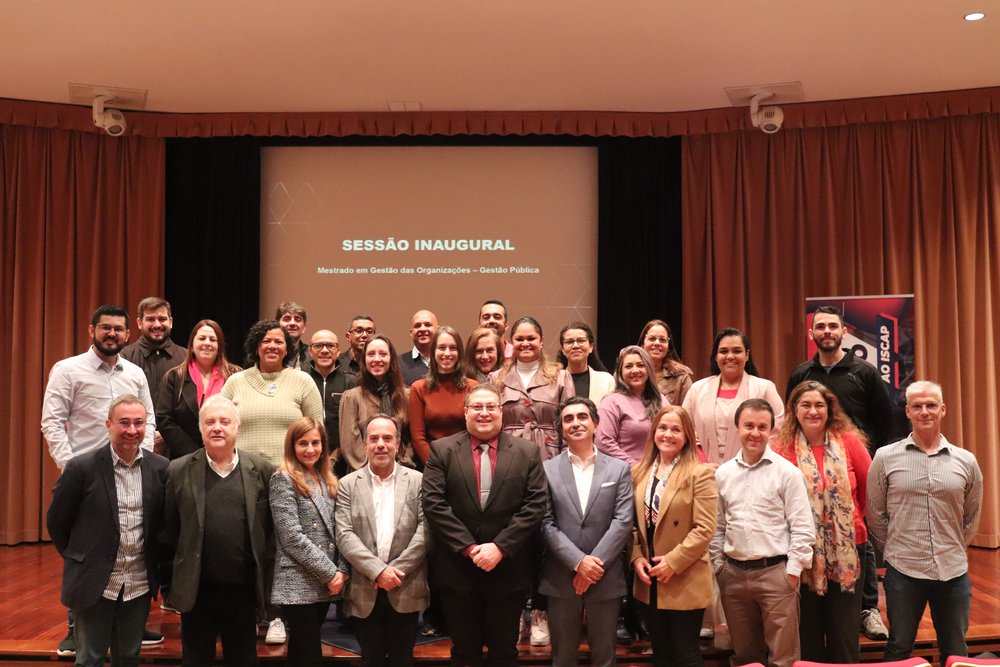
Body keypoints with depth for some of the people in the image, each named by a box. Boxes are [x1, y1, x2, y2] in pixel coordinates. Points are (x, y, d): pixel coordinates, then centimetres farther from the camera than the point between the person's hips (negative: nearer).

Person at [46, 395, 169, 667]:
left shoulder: (160, 468, -3)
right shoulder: (82, 468, -12)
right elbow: (56, 521, -1)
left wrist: (155, 563, 9)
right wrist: (79, 558, 5)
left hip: (140, 584, 3)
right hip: (95, 582, -2)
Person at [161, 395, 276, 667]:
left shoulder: (262, 470, -1)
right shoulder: (179, 471, -2)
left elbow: (273, 530, 2)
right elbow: (167, 533, 1)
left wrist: (268, 581, 1)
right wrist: (168, 583, 1)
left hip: (244, 590, 0)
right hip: (196, 590, 0)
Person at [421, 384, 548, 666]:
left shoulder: (528, 452, 2)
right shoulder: (442, 450, 1)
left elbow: (535, 505, -4)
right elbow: (433, 504, -7)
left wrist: (500, 546, -13)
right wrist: (469, 548, -13)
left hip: (508, 571, 0)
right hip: (457, 569, 0)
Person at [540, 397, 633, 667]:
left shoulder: (619, 469, 4)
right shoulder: (547, 470, 2)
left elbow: (623, 522, -4)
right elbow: (546, 524, -4)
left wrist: (594, 565, -12)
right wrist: (578, 562, -14)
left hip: (606, 579, 0)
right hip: (561, 579, 0)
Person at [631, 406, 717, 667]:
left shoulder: (700, 473, -10)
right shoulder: (639, 472, 8)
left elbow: (704, 528, -15)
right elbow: (633, 522, 10)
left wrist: (673, 562, -17)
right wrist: (636, 558, -4)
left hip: (685, 582, -5)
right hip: (649, 582, 5)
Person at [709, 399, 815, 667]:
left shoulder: (787, 472, -5)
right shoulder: (723, 474, 7)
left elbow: (802, 528, -6)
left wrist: (793, 569, -9)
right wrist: (718, 565, 8)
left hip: (775, 572, -4)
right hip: (733, 573, 4)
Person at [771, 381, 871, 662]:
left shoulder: (849, 442, -3)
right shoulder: (781, 448, -6)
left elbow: (870, 488, 7)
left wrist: (853, 518, 9)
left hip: (846, 549, 1)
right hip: (803, 551, -1)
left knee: (845, 630, 10)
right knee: (808, 632, 11)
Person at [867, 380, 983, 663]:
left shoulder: (966, 461, 2)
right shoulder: (885, 458, -4)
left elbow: (972, 517, 13)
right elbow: (875, 514, 4)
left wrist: (953, 551, 13)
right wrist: (895, 550, 7)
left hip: (954, 572, 2)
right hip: (903, 571, -2)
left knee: (956, 653, 15)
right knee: (898, 649, 10)